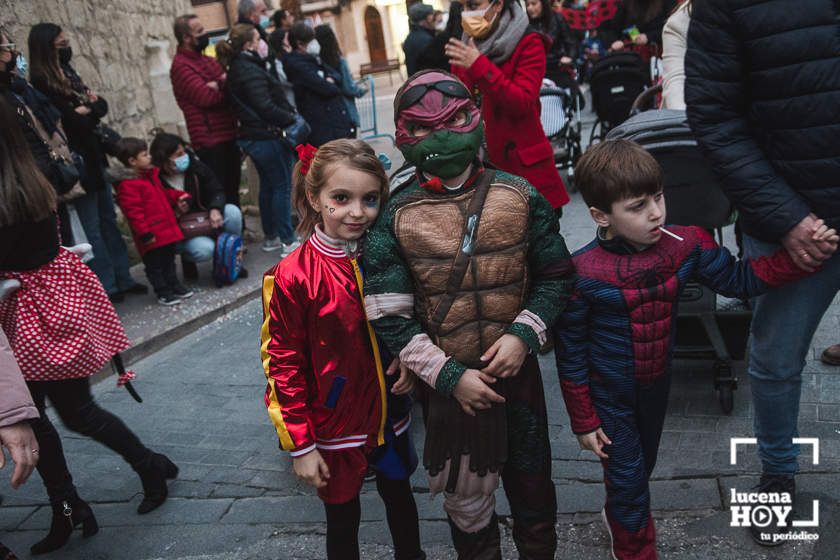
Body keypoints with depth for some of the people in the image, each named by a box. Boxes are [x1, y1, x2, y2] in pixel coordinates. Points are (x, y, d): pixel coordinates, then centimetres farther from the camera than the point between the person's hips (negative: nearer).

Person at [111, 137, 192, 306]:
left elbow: (163, 194, 27)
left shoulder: (151, 175, 12)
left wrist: (177, 198, 10)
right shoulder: (127, 185, -18)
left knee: (168, 260, 20)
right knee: (154, 265, 4)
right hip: (152, 234, -9)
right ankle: (163, 292, 13)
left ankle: (174, 285, 32)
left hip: (166, 229, 9)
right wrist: (145, 233, -22)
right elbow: (133, 212, -21)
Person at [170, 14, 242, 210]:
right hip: (211, 140, -8)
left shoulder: (206, 60, 17)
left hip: (229, 134, 8)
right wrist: (226, 85, -3)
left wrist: (221, 85, -7)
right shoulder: (181, 66, -9)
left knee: (232, 189, 15)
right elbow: (207, 97, -19)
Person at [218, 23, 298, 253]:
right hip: (267, 136, -10)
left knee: (268, 186, 17)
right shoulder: (250, 71, -17)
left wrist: (288, 114, 10)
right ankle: (287, 240, 3)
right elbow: (266, 108, -22)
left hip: (252, 137, 10)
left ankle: (270, 237, 26)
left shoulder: (236, 69, 13)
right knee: (283, 186, -2)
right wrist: (291, 118, -12)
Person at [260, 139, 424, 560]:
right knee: (343, 518, 15)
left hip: (389, 415, 5)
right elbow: (283, 364, -14)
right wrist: (300, 445, -12)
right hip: (335, 427, -4)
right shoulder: (293, 276, -20)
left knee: (400, 497, 25)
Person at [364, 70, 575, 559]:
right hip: (448, 383, -1)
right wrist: (450, 376, -15)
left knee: (533, 489, 20)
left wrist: (523, 335, -13)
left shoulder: (519, 196, -5)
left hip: (518, 371, 2)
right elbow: (388, 316, -10)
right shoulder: (396, 217, -9)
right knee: (467, 500, 18)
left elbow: (556, 275, 3)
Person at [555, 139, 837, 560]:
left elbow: (739, 279, -1)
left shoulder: (685, 245, -14)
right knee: (628, 478, 8)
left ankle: (618, 514, 55)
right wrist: (584, 422, -10)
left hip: (657, 384, 5)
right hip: (609, 397, -5)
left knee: (642, 466, 26)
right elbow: (570, 352, -17)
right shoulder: (583, 273, -27)